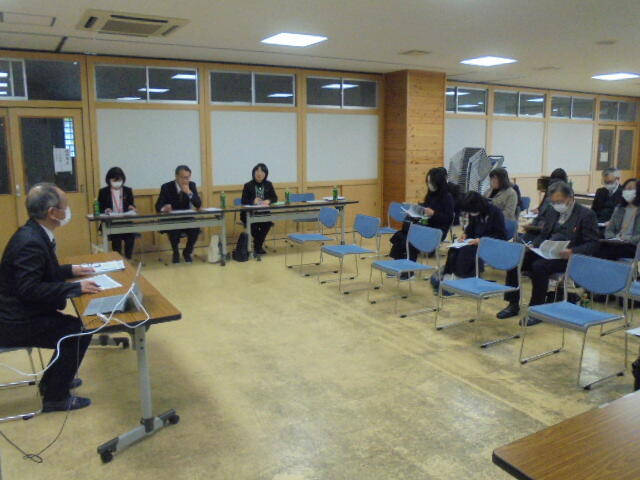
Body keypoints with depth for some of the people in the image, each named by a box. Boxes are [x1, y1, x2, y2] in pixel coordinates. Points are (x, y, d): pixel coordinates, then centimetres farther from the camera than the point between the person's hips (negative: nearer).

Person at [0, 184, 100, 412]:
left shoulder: (34, 233, 5)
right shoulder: (31, 242, -26)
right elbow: (29, 289, -30)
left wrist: (71, 270, 10)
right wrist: (75, 288, -26)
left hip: (22, 312, 10)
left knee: (76, 327, 15)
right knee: (81, 331, -10)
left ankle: (52, 381, 31)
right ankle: (55, 396, 4)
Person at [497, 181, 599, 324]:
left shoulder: (586, 214, -4)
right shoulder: (552, 211, 15)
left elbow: (592, 244, -9)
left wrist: (573, 252, -26)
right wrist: (533, 245, 0)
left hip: (567, 257, -7)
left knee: (539, 266, -34)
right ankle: (513, 305, -4)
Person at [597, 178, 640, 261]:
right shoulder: (619, 208, 19)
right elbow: (609, 230, 13)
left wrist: (629, 239, -21)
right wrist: (614, 238, -6)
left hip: (633, 246, -4)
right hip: (617, 244, 4)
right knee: (602, 245, -30)